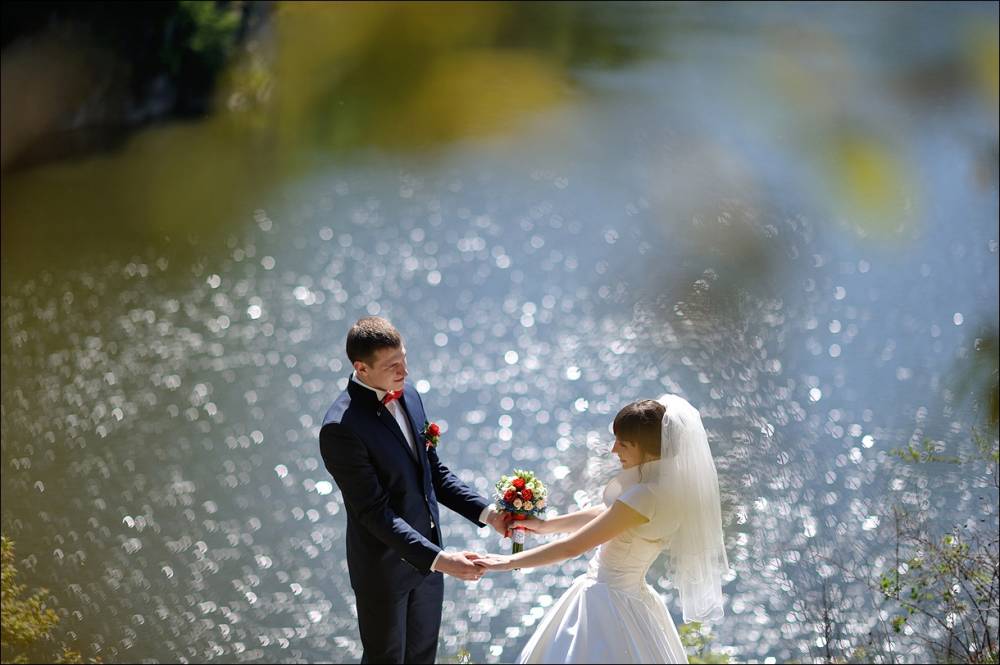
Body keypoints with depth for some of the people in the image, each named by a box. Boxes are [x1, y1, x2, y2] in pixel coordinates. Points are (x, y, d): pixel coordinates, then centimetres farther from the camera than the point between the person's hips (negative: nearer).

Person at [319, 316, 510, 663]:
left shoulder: (407, 394, -4)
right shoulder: (341, 427, -28)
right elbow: (375, 512, -28)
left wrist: (487, 513, -3)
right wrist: (439, 559, -33)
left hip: (426, 551, 7)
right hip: (384, 566, -7)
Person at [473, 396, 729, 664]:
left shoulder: (645, 496, -26)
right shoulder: (663, 484, 1)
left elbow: (571, 547, -21)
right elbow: (601, 514, 17)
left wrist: (509, 561, -12)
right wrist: (544, 525, 21)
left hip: (608, 604, -9)